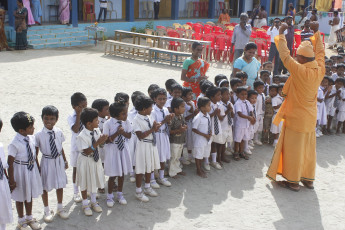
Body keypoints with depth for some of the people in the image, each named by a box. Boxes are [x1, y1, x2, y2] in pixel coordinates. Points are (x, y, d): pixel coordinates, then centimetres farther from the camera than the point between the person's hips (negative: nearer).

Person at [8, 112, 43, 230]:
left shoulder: (31, 138, -9)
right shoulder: (15, 144, -26)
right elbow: (10, 163, -20)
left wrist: (38, 170, 10)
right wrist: (11, 180, -14)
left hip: (32, 170, 5)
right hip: (20, 171, -5)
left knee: (29, 195, 23)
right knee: (20, 197, 16)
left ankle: (29, 217, 45)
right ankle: (21, 220, 39)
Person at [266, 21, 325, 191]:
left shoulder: (299, 70, -24)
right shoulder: (320, 70, -7)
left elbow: (285, 55, -17)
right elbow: (320, 51, 10)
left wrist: (281, 34, -7)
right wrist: (316, 32, 18)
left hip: (296, 117, -6)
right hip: (310, 118, 7)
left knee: (293, 148, 5)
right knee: (308, 148, 16)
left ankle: (293, 181, 15)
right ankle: (308, 179, 28)